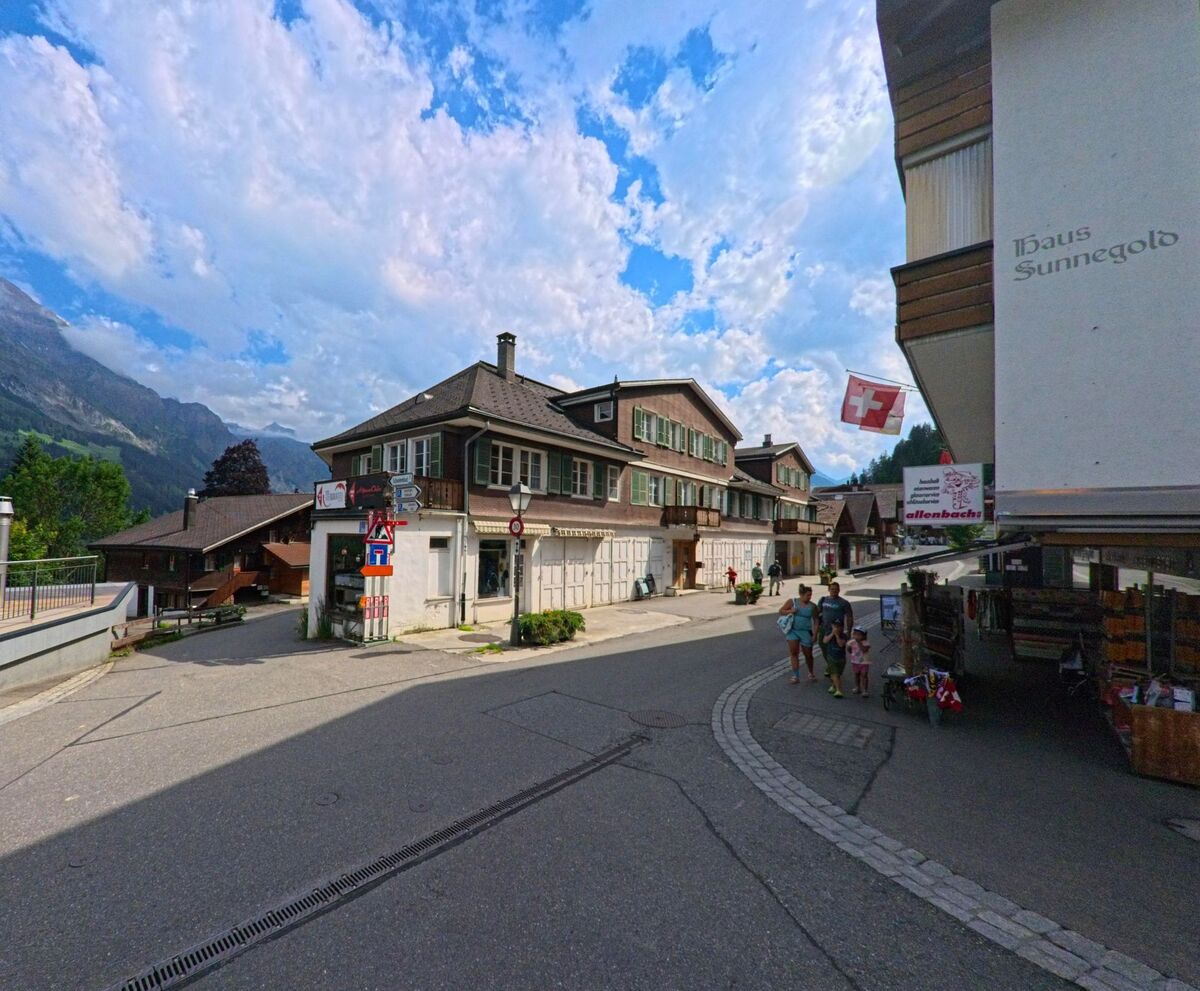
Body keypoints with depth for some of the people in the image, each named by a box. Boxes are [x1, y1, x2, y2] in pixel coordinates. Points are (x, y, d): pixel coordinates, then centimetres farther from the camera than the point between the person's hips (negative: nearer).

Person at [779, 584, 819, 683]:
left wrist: (815, 634, -5)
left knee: (808, 654, 11)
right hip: (793, 630, 0)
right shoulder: (792, 601, -6)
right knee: (793, 652, -7)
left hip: (806, 632, 1)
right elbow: (781, 611, 0)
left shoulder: (812, 606, -3)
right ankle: (795, 676, 0)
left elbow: (816, 621, 1)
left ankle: (811, 673, 36)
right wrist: (790, 611, -19)